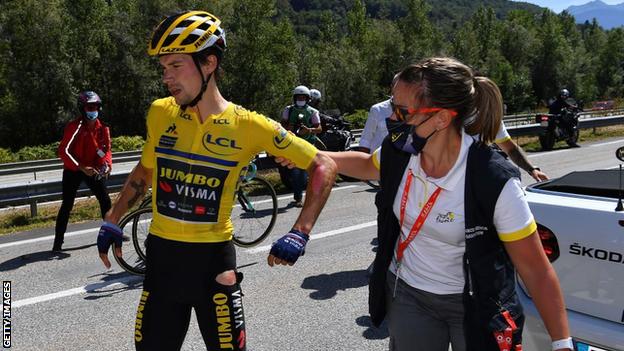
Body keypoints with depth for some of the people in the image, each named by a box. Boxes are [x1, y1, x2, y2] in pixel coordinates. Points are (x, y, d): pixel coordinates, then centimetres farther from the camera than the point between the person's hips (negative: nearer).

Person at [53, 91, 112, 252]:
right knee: (67, 205, -4)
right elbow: (63, 151, -22)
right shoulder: (75, 126, -18)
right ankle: (58, 242, 3)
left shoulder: (102, 128, -3)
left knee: (105, 200, 2)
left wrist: (108, 163, -17)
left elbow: (106, 149, 4)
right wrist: (82, 168, -29)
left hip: (94, 169, 4)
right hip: (73, 170, -4)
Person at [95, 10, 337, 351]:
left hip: (212, 258, -3)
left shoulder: (248, 125, -12)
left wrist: (299, 232, -16)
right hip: (161, 256, 3)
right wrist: (111, 221, 15)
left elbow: (324, 166, -8)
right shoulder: (160, 113, -1)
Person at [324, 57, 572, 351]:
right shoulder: (397, 152, -14)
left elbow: (536, 270, -20)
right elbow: (368, 165, 13)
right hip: (406, 296, 4)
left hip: (474, 306, -4)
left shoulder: (494, 182, -28)